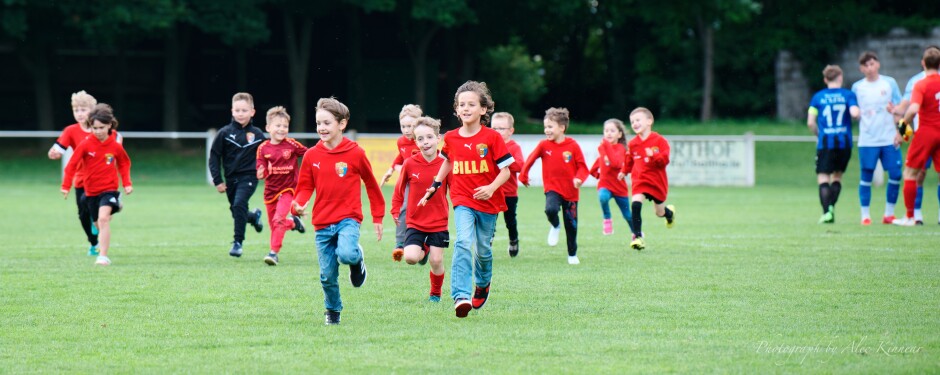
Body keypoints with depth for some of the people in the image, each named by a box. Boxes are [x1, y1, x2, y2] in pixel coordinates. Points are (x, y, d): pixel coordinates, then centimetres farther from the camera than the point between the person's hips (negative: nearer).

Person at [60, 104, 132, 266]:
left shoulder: (115, 146, -5)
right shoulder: (85, 145, -8)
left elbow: (124, 164, 11)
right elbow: (72, 164, -4)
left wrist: (127, 183, 3)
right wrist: (66, 186, -6)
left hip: (109, 189, -2)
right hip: (91, 191, 2)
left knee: (104, 218, -24)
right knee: (99, 223, 14)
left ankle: (103, 256, -26)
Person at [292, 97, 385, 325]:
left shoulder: (355, 153, -4)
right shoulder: (312, 156, 2)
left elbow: (371, 184, 7)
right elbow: (305, 187, 9)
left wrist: (378, 217, 11)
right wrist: (298, 204, -14)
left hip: (348, 218, -3)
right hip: (322, 223, 3)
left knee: (346, 254, -31)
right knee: (327, 275, 4)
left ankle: (357, 258, 5)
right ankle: (333, 311, 29)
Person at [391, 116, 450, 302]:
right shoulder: (410, 164, -7)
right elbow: (399, 189, 6)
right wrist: (396, 210, 5)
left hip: (439, 223, 0)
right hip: (415, 222, 0)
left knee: (436, 261, 0)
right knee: (410, 257, -15)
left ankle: (435, 293, 26)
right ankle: (424, 250, 22)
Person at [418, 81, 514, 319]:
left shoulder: (492, 138, -9)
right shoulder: (451, 138, 1)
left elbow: (505, 171, -7)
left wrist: (491, 188, -23)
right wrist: (434, 187, 18)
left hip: (488, 202, -1)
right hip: (462, 201, 1)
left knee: (483, 249, 12)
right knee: (463, 242, -21)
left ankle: (483, 285, 43)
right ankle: (461, 296, -29)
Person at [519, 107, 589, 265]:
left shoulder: (573, 146, -9)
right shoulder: (544, 145, -4)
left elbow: (582, 167, -6)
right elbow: (530, 159, 8)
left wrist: (579, 178, -24)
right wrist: (523, 176, 10)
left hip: (570, 190, 0)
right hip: (552, 188, 0)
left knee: (571, 224, 6)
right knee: (550, 209, -31)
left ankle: (572, 255, 24)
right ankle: (555, 227, 4)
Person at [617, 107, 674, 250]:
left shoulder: (659, 141, -9)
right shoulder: (632, 144, 3)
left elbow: (664, 160, -16)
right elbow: (629, 161, 18)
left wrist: (653, 156, -32)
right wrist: (624, 171, 6)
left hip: (657, 182, -2)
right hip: (640, 180, 2)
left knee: (660, 212, 13)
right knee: (635, 204, -24)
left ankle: (670, 212, 53)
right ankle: (637, 237, -22)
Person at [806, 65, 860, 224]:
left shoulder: (817, 97, 4)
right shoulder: (848, 95, 1)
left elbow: (810, 122, 0)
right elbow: (854, 113, -14)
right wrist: (860, 112, 10)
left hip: (825, 143, -1)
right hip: (844, 143, 1)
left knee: (823, 178, -1)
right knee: (837, 176, 18)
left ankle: (827, 212, -18)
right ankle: (831, 208, 3)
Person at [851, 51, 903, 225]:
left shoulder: (889, 83, 5)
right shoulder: (857, 87, 7)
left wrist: (899, 132, -1)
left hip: (889, 139, 0)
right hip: (867, 140, 0)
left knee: (895, 175, -3)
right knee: (866, 177, -2)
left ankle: (889, 213, 9)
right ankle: (865, 215, 6)